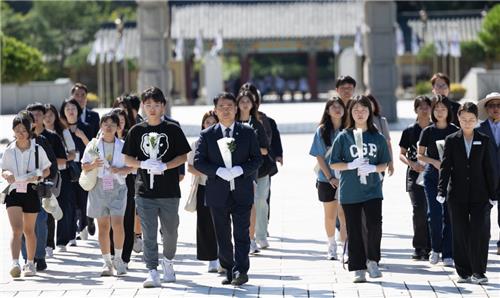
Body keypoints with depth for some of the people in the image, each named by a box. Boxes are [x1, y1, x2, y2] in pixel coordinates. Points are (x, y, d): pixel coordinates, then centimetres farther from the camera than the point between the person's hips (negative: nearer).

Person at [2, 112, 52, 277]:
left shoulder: (37, 149, -2)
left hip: (31, 192, 0)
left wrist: (37, 176, -14)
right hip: (14, 192, 0)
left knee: (29, 230, 12)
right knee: (16, 229, -15)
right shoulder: (9, 151, 1)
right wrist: (7, 174, -15)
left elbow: (47, 171, 6)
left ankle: (30, 263, 27)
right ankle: (15, 264, -25)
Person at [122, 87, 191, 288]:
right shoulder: (136, 131, 5)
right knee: (148, 234, -5)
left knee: (170, 231, 12)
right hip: (145, 191, 0)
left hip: (169, 191, 0)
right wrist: (144, 164, -13)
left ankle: (168, 261, 37)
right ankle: (152, 272, -7)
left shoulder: (173, 130, 1)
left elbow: (183, 156, 0)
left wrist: (165, 166, -16)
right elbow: (127, 159, 7)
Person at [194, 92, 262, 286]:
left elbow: (257, 159, 3)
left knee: (241, 234, -8)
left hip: (242, 192, -1)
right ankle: (229, 271, 17)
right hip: (218, 194, 1)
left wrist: (239, 170, -14)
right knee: (223, 236, 7)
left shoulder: (248, 133, 5)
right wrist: (219, 171, -16)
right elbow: (198, 161, -1)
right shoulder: (207, 135, 5)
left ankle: (240, 271, -9)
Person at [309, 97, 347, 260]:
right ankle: (332, 246, 25)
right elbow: (320, 156, -1)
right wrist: (330, 177, -9)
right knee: (330, 215, 9)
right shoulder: (322, 130, 1)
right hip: (327, 179, 0)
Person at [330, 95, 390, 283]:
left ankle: (372, 261, 8)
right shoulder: (343, 137, 1)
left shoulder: (377, 138, 5)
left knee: (374, 225, -14)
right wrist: (351, 165, -14)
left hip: (372, 190, 0)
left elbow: (384, 164, 9)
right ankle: (358, 269, 11)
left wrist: (373, 168, -11)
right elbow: (333, 164, 2)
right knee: (354, 230, 2)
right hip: (349, 192, 0)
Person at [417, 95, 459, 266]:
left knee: (449, 214, -2)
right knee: (434, 213, -8)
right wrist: (434, 162, -11)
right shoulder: (427, 132, 4)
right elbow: (420, 155, 6)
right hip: (432, 175, 0)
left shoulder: (455, 131, 4)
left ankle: (447, 254, 3)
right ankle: (435, 249, 12)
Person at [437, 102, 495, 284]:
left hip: (479, 194, 0)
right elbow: (445, 166, 0)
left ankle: (478, 272, -2)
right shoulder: (451, 140, 4)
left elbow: (488, 168, 7)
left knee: (480, 233, -8)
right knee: (460, 235, 4)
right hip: (457, 195, 0)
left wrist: (492, 194, 5)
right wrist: (441, 191, -10)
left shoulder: (484, 141, 6)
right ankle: (464, 272, 12)